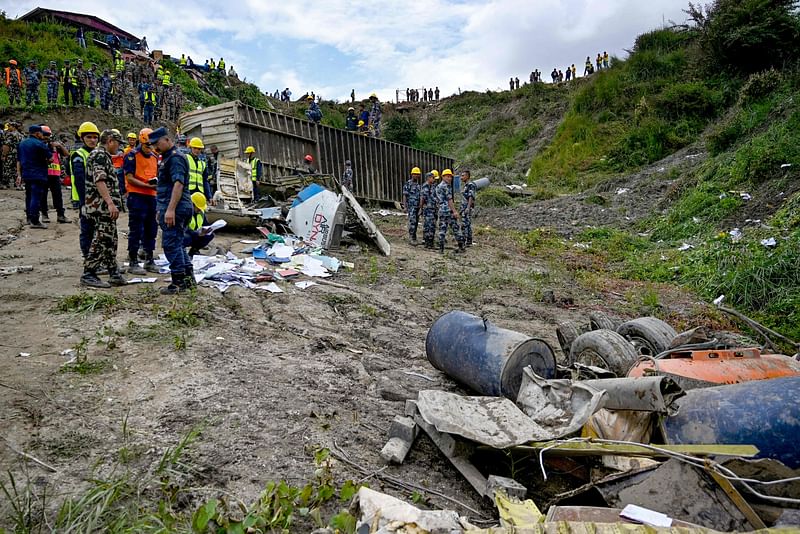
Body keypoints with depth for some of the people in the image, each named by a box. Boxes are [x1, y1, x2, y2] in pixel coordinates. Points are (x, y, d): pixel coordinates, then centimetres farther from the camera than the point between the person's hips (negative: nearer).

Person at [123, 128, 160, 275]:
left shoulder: (154, 157, 16)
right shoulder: (132, 155, -6)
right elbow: (130, 178, -12)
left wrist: (157, 181, 1)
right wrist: (148, 185, -21)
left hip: (151, 196, 7)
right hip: (136, 196, -7)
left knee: (151, 229, 12)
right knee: (136, 230, -3)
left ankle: (149, 261, 22)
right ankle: (133, 262, 4)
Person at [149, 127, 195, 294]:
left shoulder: (175, 158, -12)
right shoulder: (167, 158, 22)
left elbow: (178, 184, -22)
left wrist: (170, 209, -27)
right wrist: (163, 208, 26)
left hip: (174, 209, -10)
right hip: (176, 208, 10)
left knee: (171, 244, -7)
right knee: (178, 244, 14)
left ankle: (179, 282, -2)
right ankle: (188, 278, 19)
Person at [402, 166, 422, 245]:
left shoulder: (419, 184, 14)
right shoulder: (408, 184, -6)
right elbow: (404, 196, -8)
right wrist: (405, 206, -14)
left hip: (417, 206, 7)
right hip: (411, 206, -7)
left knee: (416, 222, 9)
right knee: (412, 222, -12)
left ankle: (412, 236, 20)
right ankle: (412, 238, -11)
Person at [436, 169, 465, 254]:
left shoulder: (437, 187, 18)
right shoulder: (446, 186, -8)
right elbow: (449, 200, -14)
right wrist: (454, 211, -16)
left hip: (441, 211, 7)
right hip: (449, 210, -7)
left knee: (442, 229, 6)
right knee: (456, 228, 0)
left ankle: (441, 249, 2)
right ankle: (461, 247, 4)